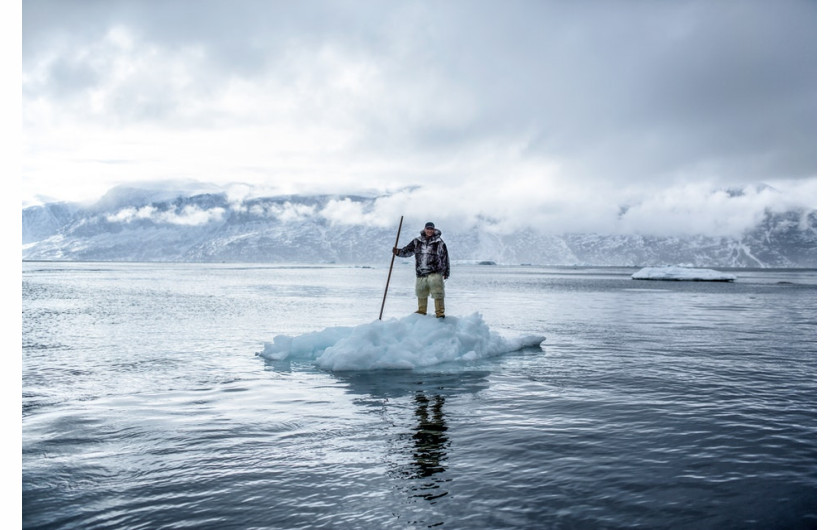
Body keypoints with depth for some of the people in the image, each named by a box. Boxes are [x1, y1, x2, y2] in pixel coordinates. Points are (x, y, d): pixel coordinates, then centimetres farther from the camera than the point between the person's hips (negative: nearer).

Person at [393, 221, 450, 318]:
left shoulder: (439, 242, -1)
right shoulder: (417, 241, 8)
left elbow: (445, 257, 4)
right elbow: (407, 251, 11)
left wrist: (446, 272, 5)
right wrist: (398, 252, -8)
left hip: (435, 273, -4)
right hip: (421, 273, 4)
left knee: (437, 293, -10)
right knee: (421, 294, 14)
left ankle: (439, 313, -2)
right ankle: (421, 311, 30)